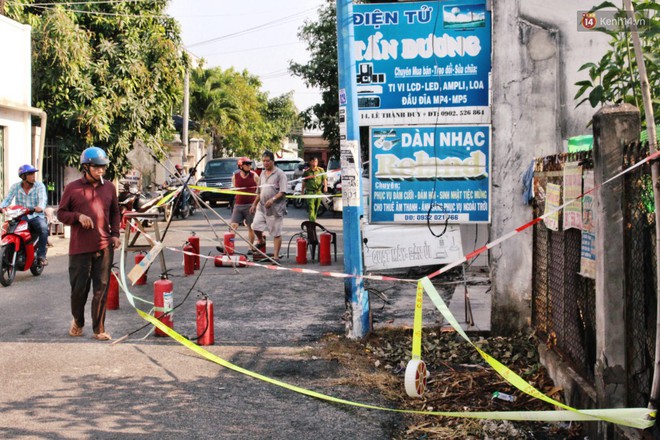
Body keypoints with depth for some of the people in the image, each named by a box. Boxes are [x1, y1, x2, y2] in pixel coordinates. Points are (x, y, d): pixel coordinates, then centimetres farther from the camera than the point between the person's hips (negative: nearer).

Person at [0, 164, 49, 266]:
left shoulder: (39, 186, -1)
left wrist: (40, 207, -41)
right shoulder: (15, 187, 6)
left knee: (43, 228, -33)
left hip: (36, 216, -2)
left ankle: (41, 255, -24)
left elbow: (43, 198, -18)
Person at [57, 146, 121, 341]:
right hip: (80, 247, -2)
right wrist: (78, 216, -14)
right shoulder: (73, 188, 0)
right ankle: (77, 321, 29)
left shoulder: (109, 188, 10)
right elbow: (61, 213, 4)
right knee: (79, 287, 4)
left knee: (101, 289, 3)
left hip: (104, 247, 2)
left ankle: (99, 329, 10)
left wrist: (115, 234, 7)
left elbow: (115, 213, 19)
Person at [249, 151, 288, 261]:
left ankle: (276, 256, 3)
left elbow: (282, 192, -14)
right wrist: (254, 204, 19)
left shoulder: (280, 174, -5)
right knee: (255, 226, -4)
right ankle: (261, 242, 27)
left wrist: (272, 200, -26)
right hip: (262, 206, 6)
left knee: (276, 233, -3)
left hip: (275, 208, -6)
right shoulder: (263, 174, 17)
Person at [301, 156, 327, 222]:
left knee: (316, 209, 11)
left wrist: (325, 186, -18)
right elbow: (304, 182, 12)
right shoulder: (307, 171, 5)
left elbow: (324, 179, 0)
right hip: (310, 192, -3)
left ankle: (313, 221, 26)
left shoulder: (321, 170, 9)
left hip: (318, 192, 3)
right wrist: (302, 191, 12)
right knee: (311, 208, -16)